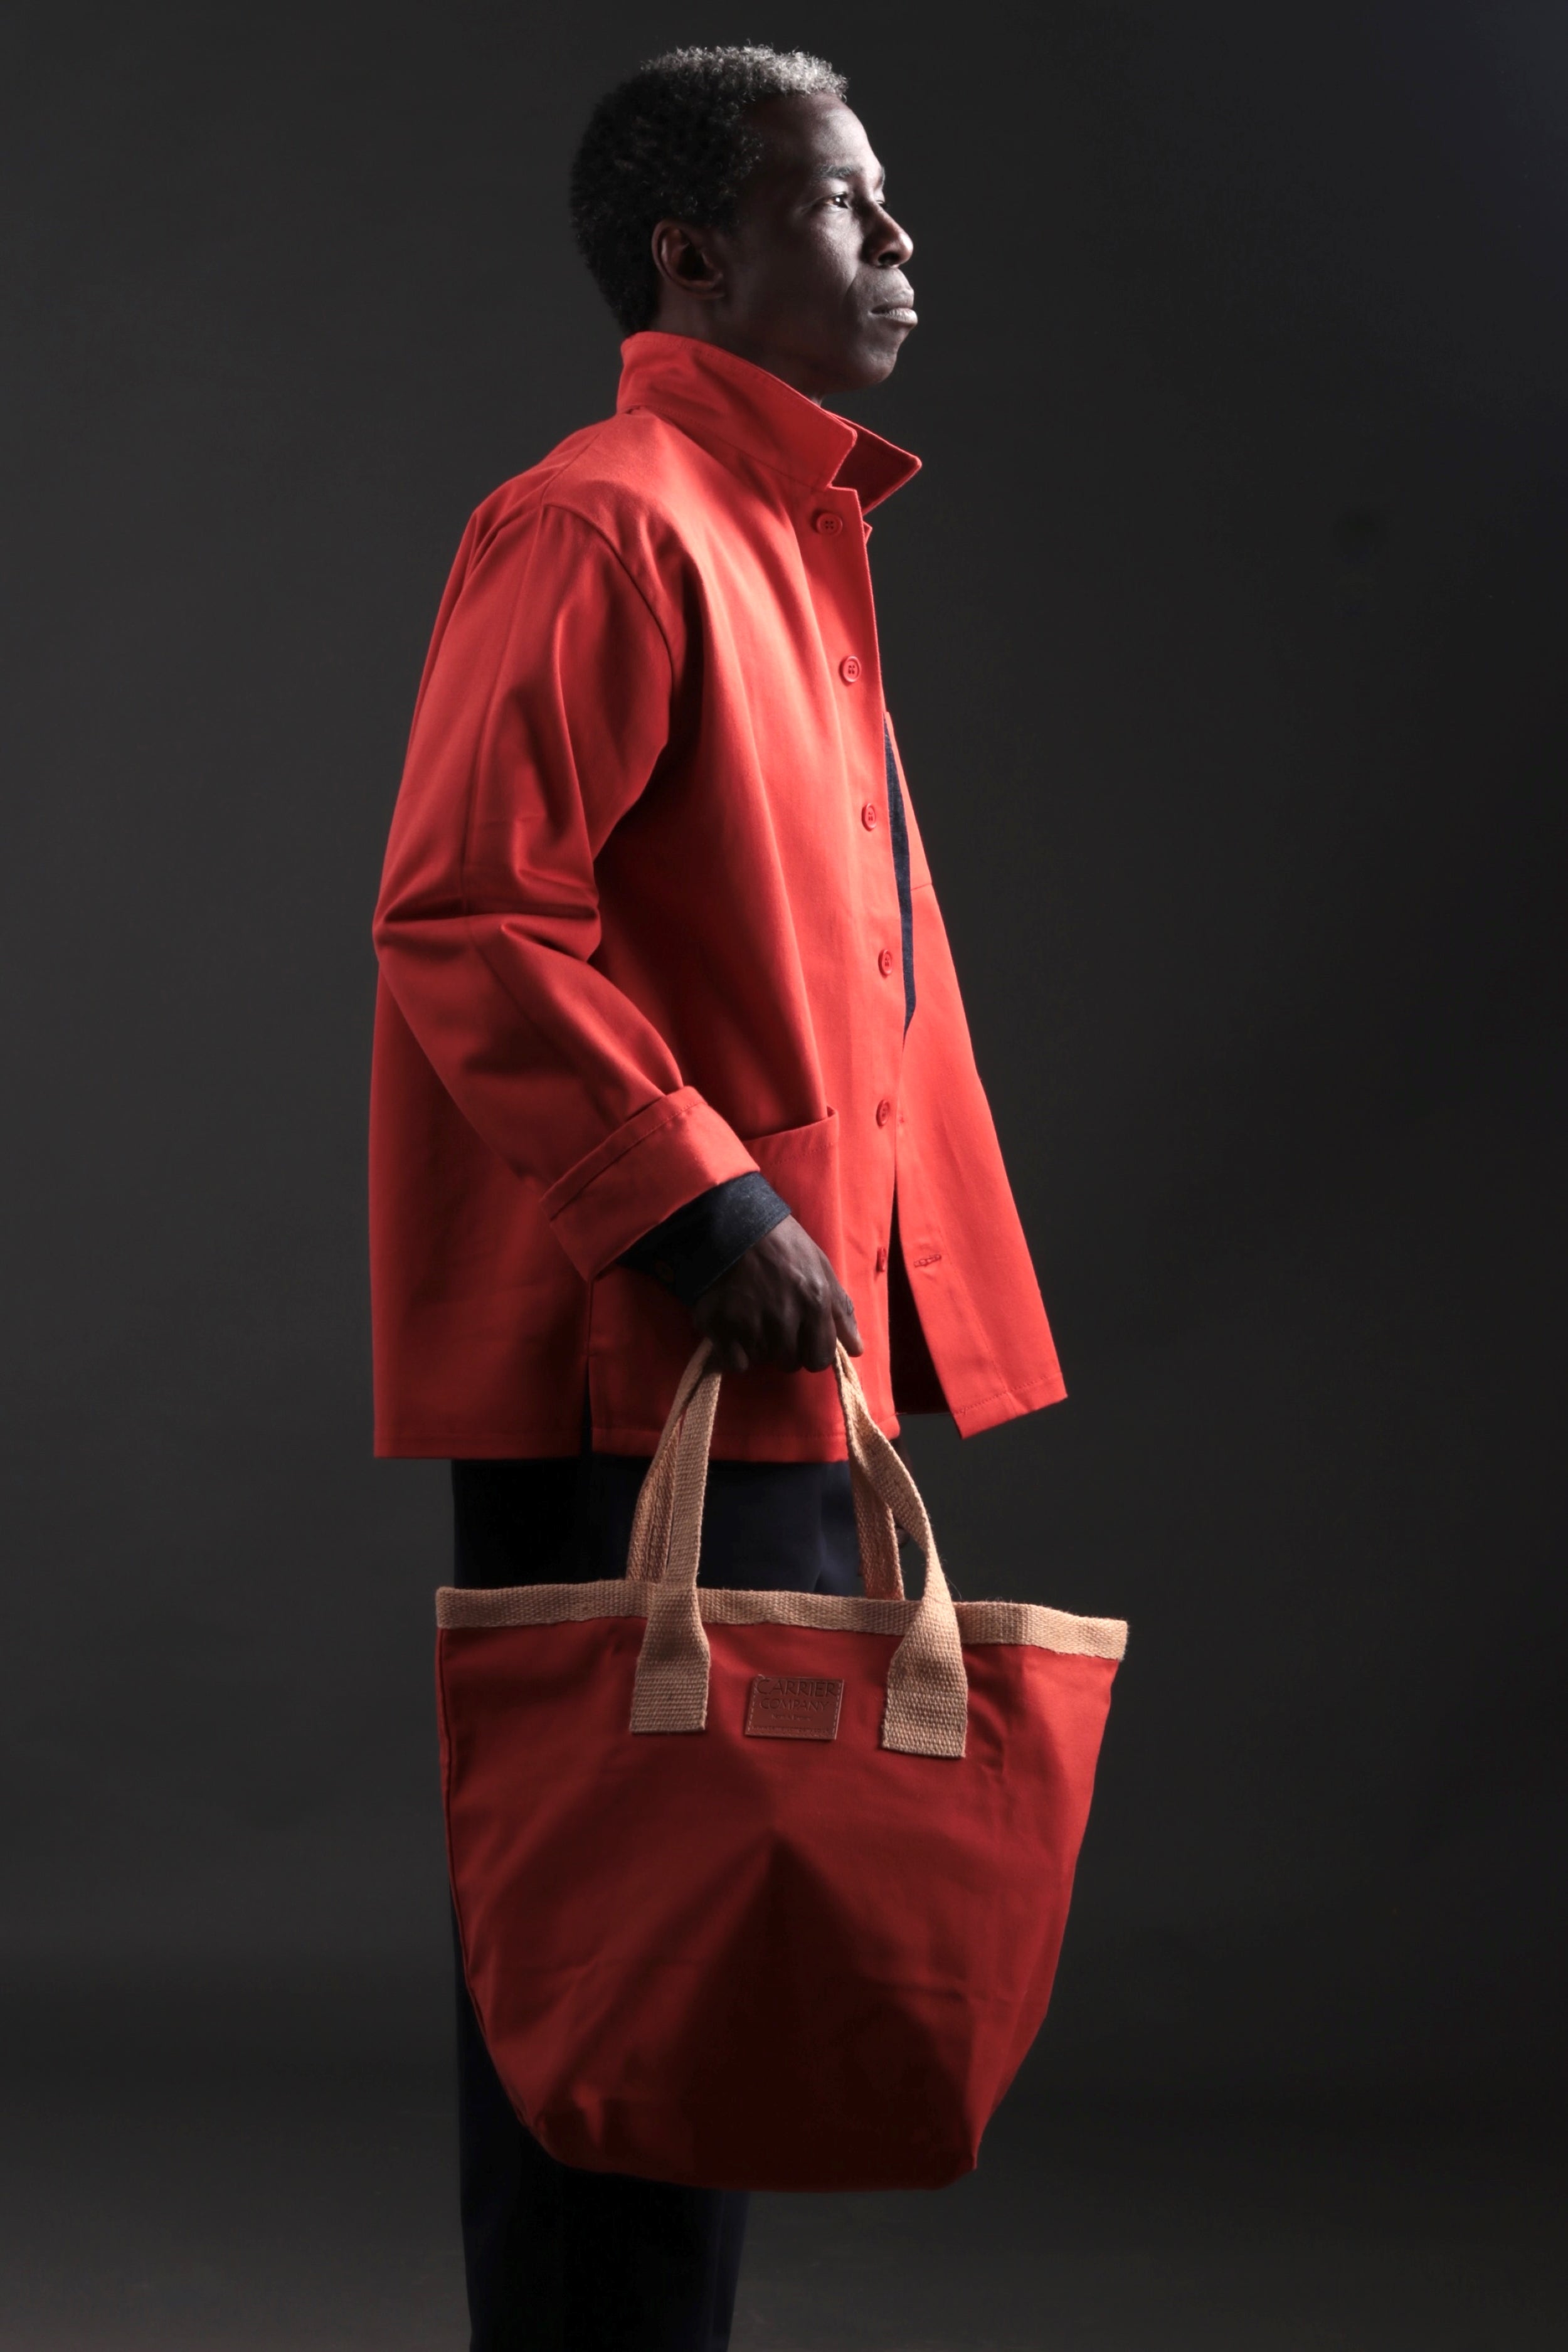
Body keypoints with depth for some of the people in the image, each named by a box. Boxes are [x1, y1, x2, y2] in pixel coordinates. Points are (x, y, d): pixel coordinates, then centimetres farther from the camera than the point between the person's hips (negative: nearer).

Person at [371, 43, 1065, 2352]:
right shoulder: (603, 525, -11)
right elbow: (462, 918, -20)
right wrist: (694, 1202, -23)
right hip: (630, 1377, -10)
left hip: (780, 1369, 10)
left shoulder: (790, 534, 20)